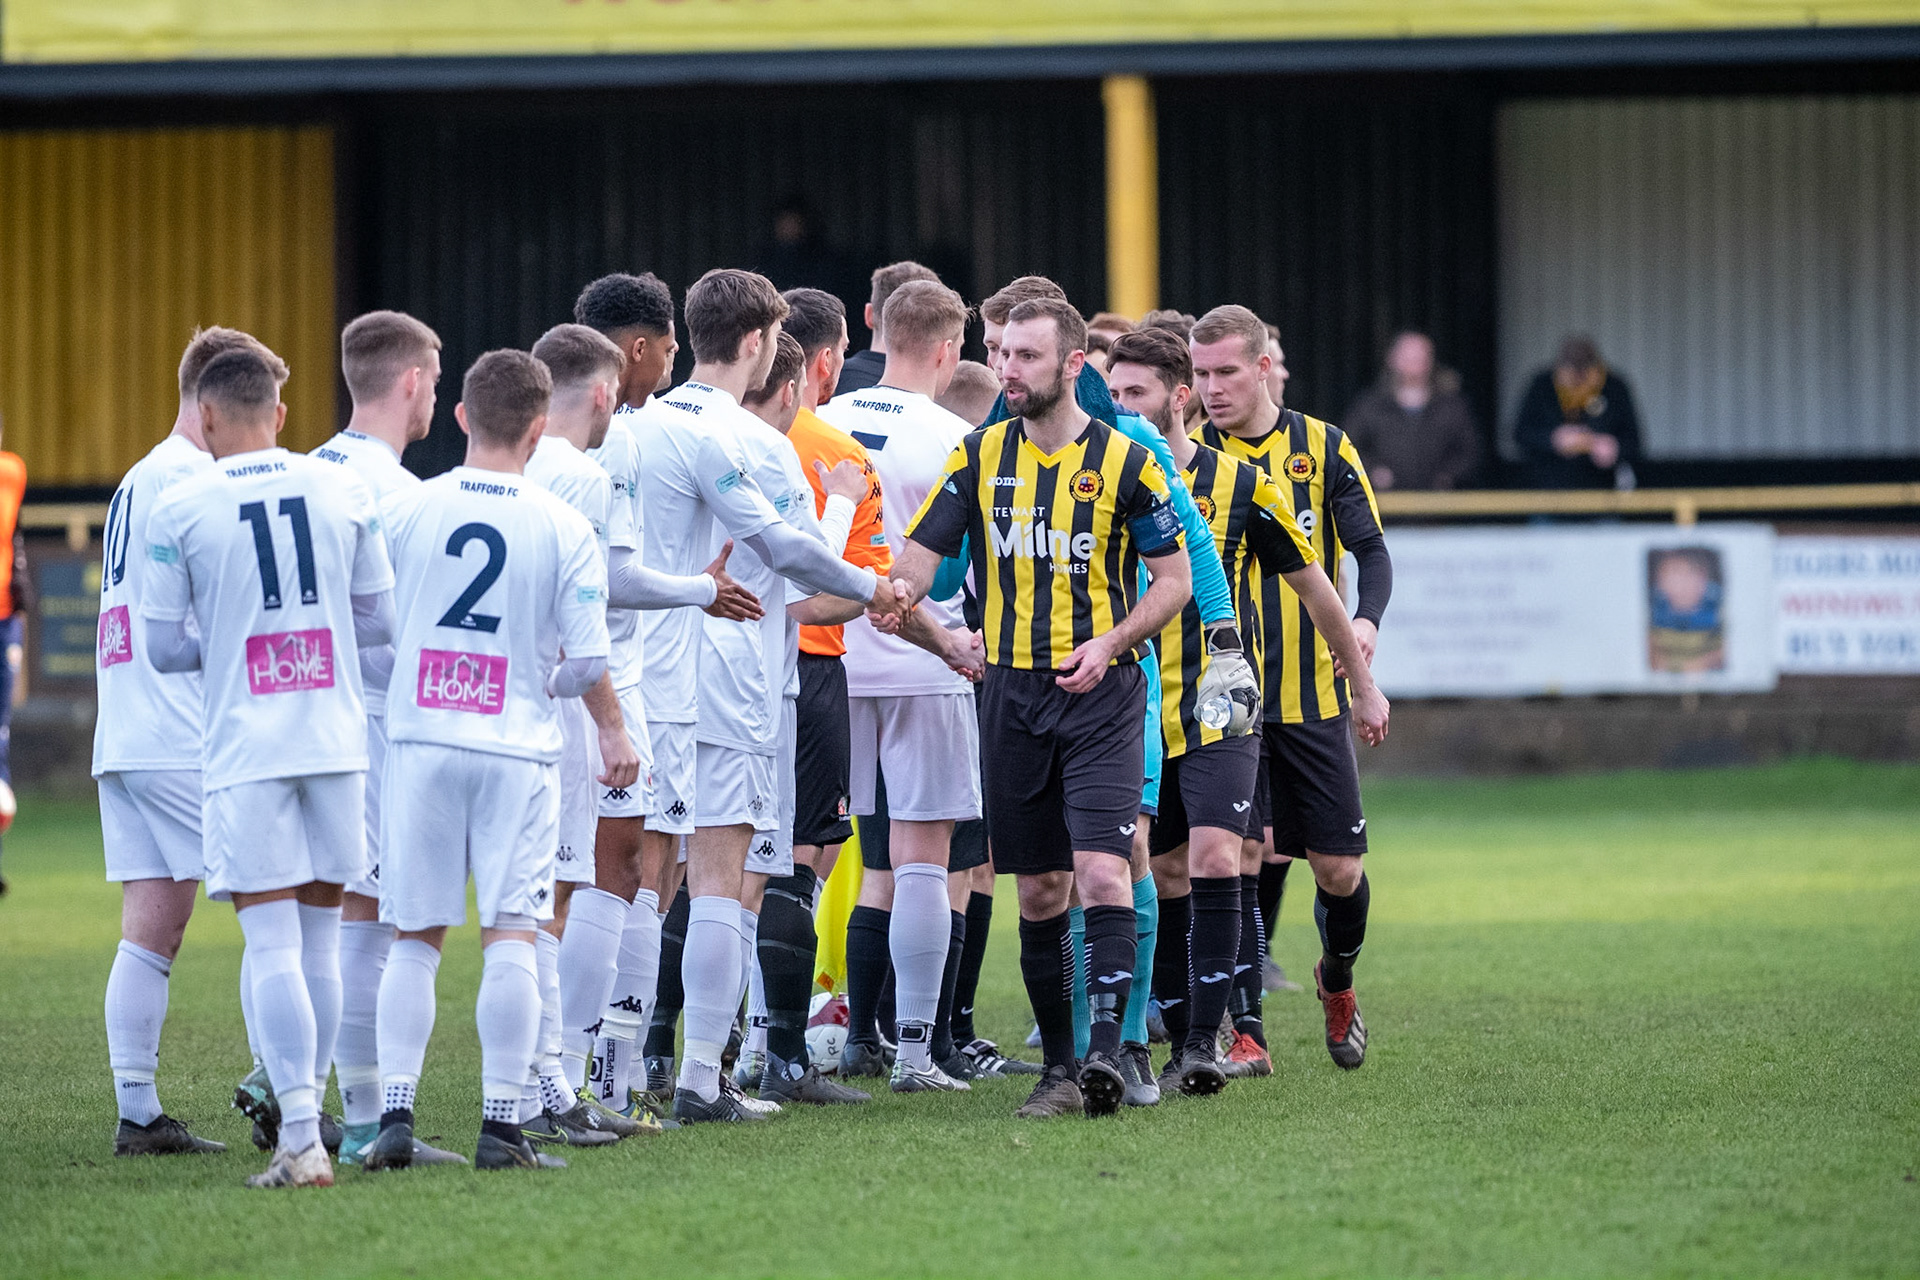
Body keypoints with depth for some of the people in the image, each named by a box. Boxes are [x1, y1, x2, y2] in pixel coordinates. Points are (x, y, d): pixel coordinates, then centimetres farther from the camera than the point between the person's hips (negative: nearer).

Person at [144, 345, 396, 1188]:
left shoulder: (178, 509, -5)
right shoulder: (343, 491, 3)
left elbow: (163, 648, 0)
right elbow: (383, 620, 9)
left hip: (245, 749, -3)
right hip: (337, 740, 3)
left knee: (272, 943, -5)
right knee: (320, 938, 12)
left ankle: (299, 1138, -13)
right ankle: (303, 1111, 19)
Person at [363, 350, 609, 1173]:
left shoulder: (404, 511, -2)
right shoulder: (564, 528, -5)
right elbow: (589, 662, -6)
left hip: (419, 741, 2)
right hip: (518, 748, -2)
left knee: (414, 937, 9)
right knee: (510, 935, -1)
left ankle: (395, 1113, 3)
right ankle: (501, 1125, -4)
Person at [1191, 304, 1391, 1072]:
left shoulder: (1323, 449, 1)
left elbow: (1372, 552, 1)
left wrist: (1366, 620, -18)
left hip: (1314, 693, 1)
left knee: (1338, 869, 4)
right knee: (1237, 858, -10)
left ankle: (1337, 980, 34)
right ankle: (1245, 1030, -3)